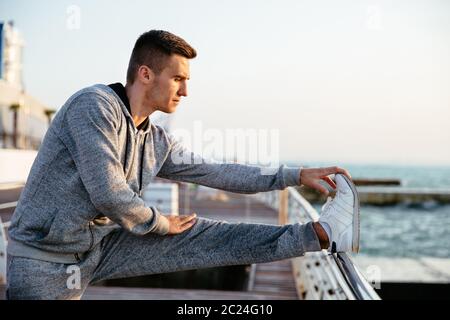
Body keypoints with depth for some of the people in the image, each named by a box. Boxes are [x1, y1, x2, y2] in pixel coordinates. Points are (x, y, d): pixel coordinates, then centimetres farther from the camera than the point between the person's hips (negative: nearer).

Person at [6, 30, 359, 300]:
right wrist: (159, 224, -8)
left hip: (102, 245, 6)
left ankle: (322, 234, -5)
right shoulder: (95, 104, -19)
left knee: (200, 237, -5)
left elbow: (218, 173, 12)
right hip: (44, 258, -5)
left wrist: (296, 175, 10)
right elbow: (108, 194, -26)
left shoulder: (158, 143, 7)